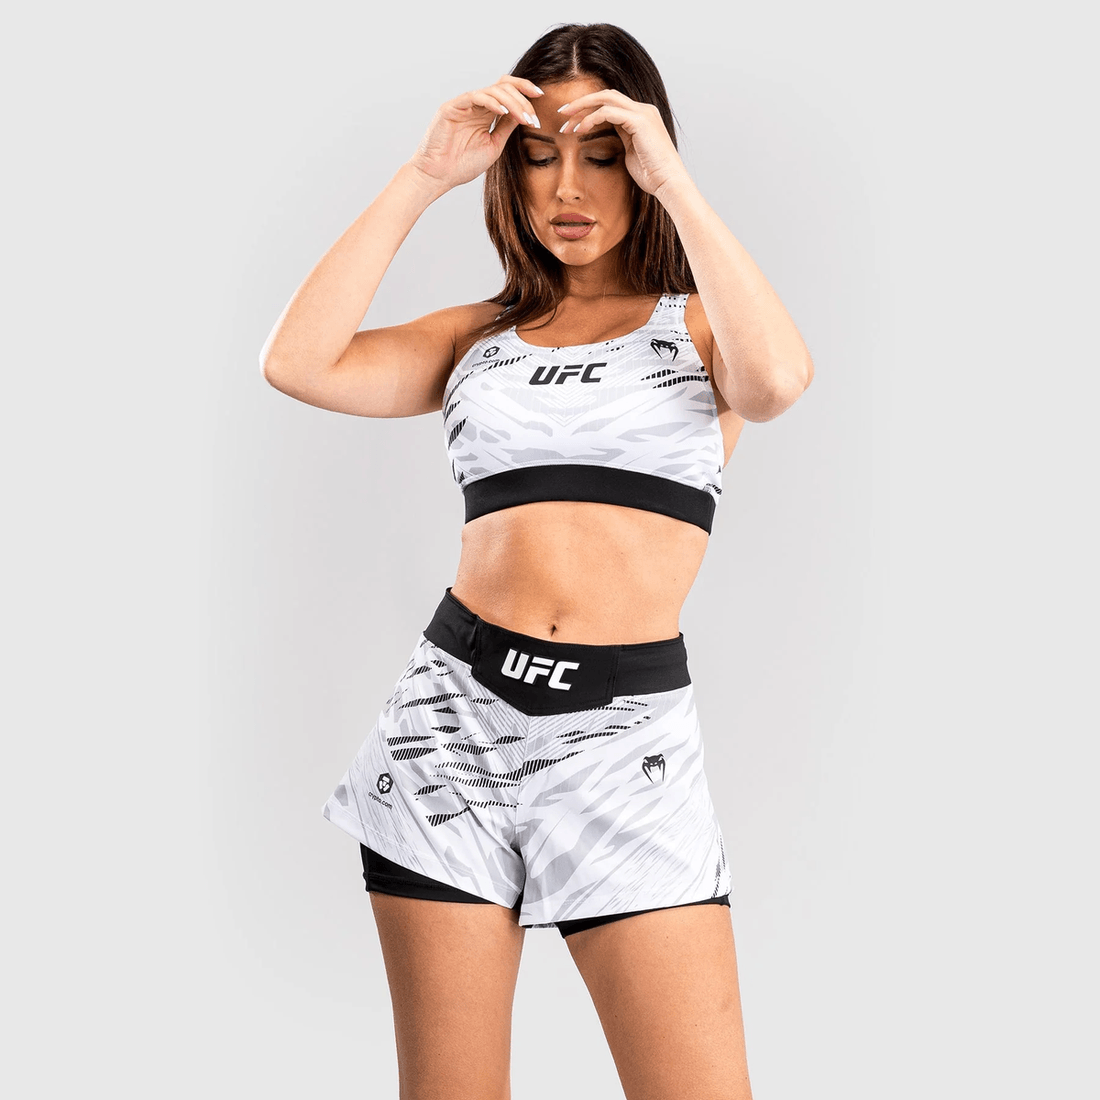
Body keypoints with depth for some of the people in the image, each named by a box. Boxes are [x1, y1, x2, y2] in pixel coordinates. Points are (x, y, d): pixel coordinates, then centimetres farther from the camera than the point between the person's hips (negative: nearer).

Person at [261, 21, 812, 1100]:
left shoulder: (698, 321, 9)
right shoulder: (480, 336, 14)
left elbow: (777, 380, -16)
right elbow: (298, 363, -2)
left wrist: (672, 180, -12)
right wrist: (421, 179, -2)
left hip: (626, 736, -2)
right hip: (454, 716, 2)